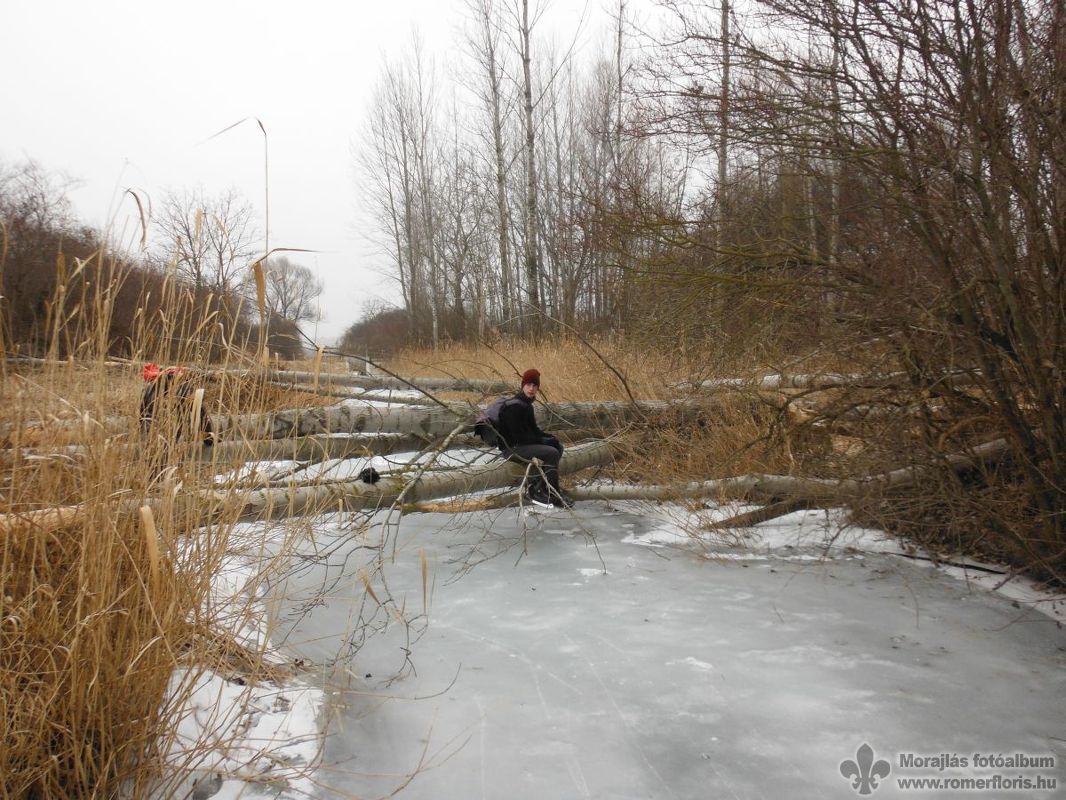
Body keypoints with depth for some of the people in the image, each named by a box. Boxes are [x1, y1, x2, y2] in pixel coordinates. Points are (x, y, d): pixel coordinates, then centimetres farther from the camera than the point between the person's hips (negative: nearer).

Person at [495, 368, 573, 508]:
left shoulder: (526, 404, 10)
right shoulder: (514, 406, -20)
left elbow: (533, 429, 17)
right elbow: (518, 436, -22)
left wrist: (550, 438, -1)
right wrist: (544, 440, -16)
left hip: (525, 444, 10)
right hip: (512, 448, -10)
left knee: (558, 446, 5)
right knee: (551, 453, -21)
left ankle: (535, 486, 3)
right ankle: (552, 494, -8)